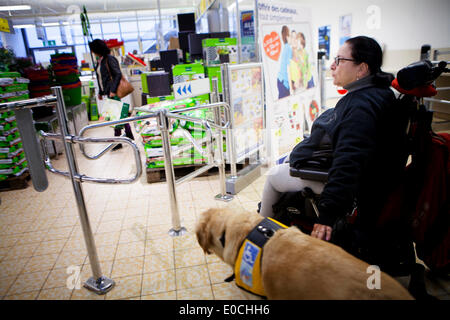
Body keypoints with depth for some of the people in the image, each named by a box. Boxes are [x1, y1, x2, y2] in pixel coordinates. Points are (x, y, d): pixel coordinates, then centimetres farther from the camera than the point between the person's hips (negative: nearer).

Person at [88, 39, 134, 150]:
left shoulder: (109, 59, -10)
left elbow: (118, 74, -16)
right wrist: (101, 92, 20)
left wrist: (113, 90, -20)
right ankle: (129, 136, 22)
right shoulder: (100, 61, 15)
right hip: (108, 91, 9)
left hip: (113, 91, -9)